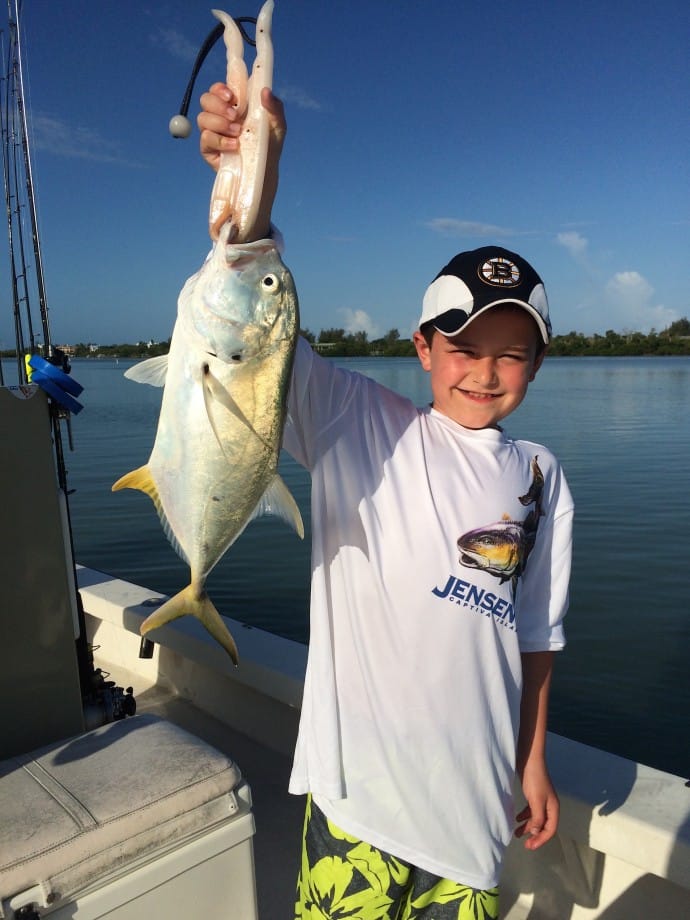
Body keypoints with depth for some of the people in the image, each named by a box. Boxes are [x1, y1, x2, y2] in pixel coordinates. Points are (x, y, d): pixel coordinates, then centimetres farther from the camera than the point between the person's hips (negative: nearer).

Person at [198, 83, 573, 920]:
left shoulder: (540, 477, 3)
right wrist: (255, 188, -36)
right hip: (364, 784, -3)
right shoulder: (360, 426, -8)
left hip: (475, 791, 4)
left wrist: (534, 762, 13)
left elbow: (535, 632, 9)